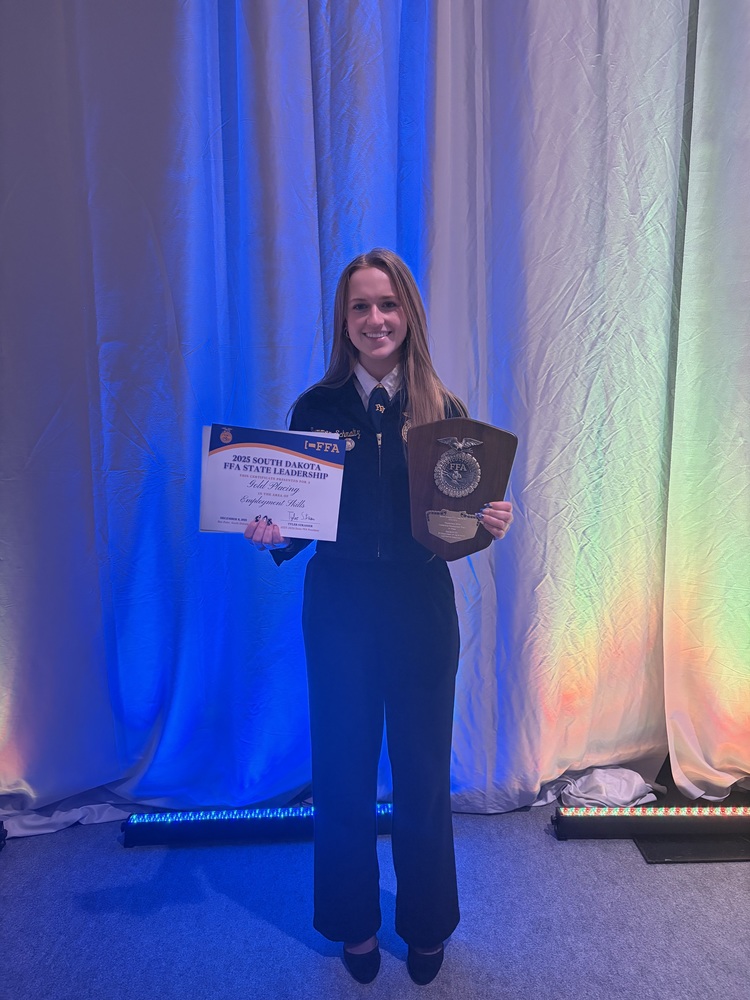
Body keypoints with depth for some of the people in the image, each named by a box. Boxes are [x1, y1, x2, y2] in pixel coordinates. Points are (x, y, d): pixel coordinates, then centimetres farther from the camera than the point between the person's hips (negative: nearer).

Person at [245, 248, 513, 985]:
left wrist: (491, 523, -18)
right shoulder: (317, 407, -2)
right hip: (339, 612, 0)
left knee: (422, 772, 13)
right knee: (343, 772, 13)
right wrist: (274, 536, -19)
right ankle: (355, 923, 40)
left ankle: (426, 925, 41)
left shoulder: (443, 410, -1)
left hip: (421, 613, 0)